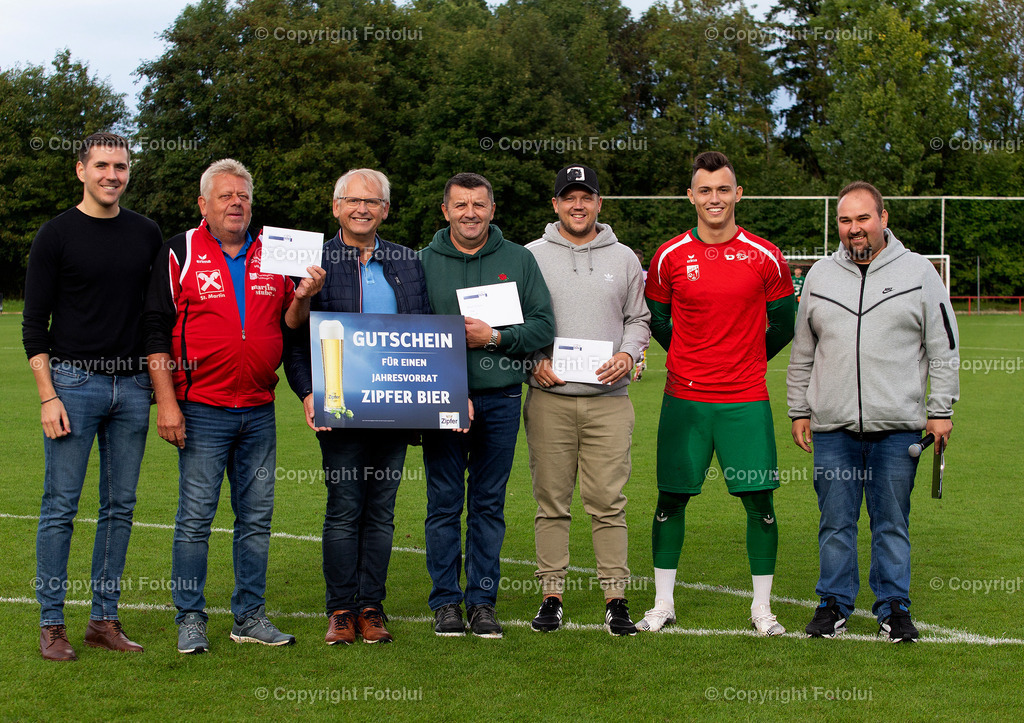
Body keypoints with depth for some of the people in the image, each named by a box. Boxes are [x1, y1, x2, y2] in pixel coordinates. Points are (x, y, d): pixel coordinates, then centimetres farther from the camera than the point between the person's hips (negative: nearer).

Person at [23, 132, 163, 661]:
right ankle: (51, 624, 6)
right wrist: (47, 396, -11)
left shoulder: (146, 235, 10)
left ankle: (104, 619, 15)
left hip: (132, 386, 4)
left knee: (119, 507, 7)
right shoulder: (56, 235, -2)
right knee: (60, 507, -2)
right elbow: (34, 324, -3)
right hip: (74, 382, -4)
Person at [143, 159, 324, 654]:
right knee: (195, 518, -1)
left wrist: (303, 297, -8)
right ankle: (190, 619, 10)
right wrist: (166, 402, -10)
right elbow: (156, 330, -4)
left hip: (259, 410, 4)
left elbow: (289, 325, 14)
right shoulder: (180, 253, -1)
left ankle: (250, 616, 18)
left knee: (256, 518, 9)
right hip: (202, 410, -4)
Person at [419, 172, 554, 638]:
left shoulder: (519, 260, 7)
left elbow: (543, 326, 3)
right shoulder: (424, 262, 4)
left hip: (501, 399, 1)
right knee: (444, 503, 3)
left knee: (489, 504, 7)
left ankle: (483, 600, 15)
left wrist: (494, 338, -12)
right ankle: (446, 601, 13)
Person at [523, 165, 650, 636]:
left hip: (608, 399, 1)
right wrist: (534, 361, -6)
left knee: (608, 502, -1)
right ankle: (551, 596, 11)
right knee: (551, 502, 3)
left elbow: (638, 318, 16)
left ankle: (616, 600, 4)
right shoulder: (531, 257, 7)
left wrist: (628, 355, -3)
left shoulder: (624, 259, 12)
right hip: (549, 399, 0)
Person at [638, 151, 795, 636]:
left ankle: (761, 607, 14)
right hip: (684, 399, 1)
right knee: (671, 499, 4)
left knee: (759, 501, 0)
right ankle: (663, 604, 17)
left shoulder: (764, 258, 0)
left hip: (746, 400, 0)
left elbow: (784, 322, 12)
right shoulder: (669, 257, 1)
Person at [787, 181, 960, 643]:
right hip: (832, 427, 2)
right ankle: (834, 604, 17)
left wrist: (940, 411, 0)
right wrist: (799, 410, 13)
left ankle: (894, 607, 15)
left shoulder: (918, 272, 3)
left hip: (897, 427, -2)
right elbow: (802, 352, 16)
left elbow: (944, 349, 4)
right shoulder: (820, 276, 10)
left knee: (892, 522, 5)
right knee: (836, 522, 6)